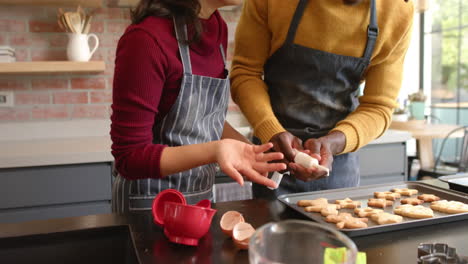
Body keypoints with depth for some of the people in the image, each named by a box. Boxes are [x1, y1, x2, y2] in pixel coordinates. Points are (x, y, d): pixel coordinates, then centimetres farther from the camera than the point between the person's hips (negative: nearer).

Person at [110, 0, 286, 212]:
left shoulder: (217, 28, -2)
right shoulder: (146, 38, -23)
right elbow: (129, 157, -20)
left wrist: (253, 152, -5)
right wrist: (213, 150, -32)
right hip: (150, 204, -7)